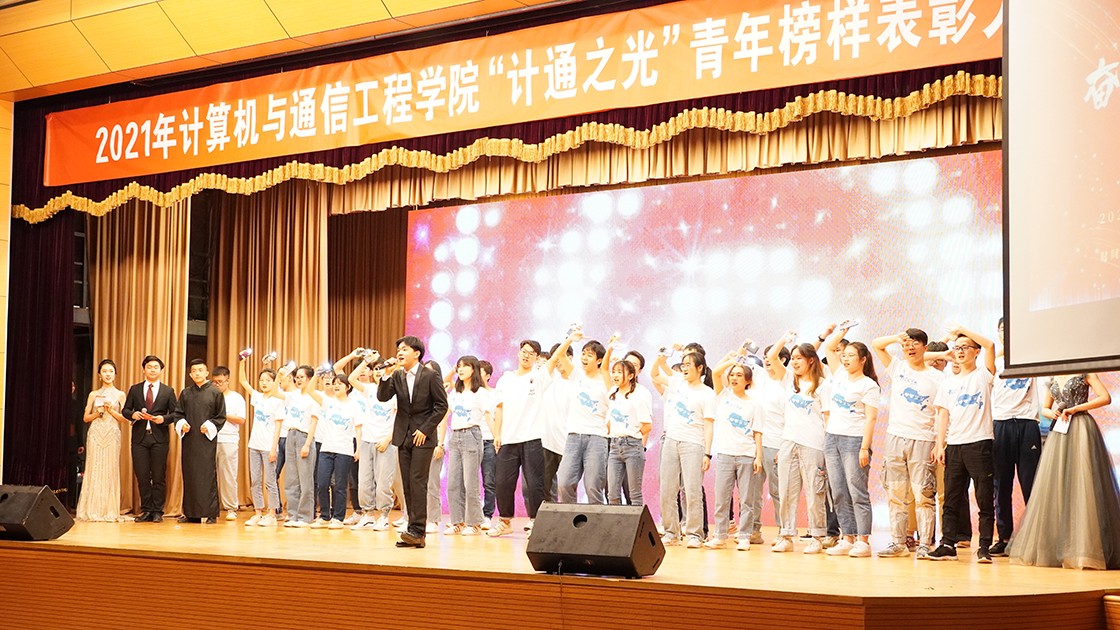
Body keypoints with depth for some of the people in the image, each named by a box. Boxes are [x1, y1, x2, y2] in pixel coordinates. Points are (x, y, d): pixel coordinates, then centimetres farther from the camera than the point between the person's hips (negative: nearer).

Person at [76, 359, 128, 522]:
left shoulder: (120, 395, 10)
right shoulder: (93, 395, 13)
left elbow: (125, 418, 5)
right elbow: (86, 417, 11)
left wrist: (111, 410, -8)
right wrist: (98, 413, -6)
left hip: (112, 435, -1)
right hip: (95, 434, 1)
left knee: (110, 470, -4)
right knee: (94, 470, -5)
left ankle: (110, 511, -2)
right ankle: (92, 510, -3)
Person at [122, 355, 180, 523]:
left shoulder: (168, 391, 8)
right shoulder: (135, 389, 12)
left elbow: (176, 413, 4)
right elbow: (125, 410, 12)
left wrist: (164, 418, -14)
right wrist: (133, 414, -9)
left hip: (159, 438, -2)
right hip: (139, 437, 2)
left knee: (159, 476, 0)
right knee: (142, 476, 2)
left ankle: (157, 512, 6)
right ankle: (146, 510, 10)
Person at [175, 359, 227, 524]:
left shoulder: (215, 392, 3)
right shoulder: (185, 393, 12)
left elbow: (221, 417, 2)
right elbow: (179, 414, 15)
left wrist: (210, 425, -13)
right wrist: (181, 424, -4)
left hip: (206, 439, -3)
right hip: (189, 440, 3)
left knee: (207, 475, -5)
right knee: (189, 475, 4)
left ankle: (210, 513, -2)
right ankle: (190, 512, 10)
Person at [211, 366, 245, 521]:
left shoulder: (236, 398, 8)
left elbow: (241, 420, 0)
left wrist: (223, 415, -6)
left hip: (228, 441, -2)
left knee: (228, 476, -4)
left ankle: (231, 508, 2)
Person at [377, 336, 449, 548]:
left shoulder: (430, 376, -7)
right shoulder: (397, 376, 7)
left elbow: (441, 405, -7)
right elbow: (382, 397, -3)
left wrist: (425, 429, -11)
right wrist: (387, 375, -16)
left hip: (423, 436, -6)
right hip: (403, 435, 6)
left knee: (417, 482, -11)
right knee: (407, 484, 5)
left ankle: (416, 530, -11)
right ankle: (415, 534, 9)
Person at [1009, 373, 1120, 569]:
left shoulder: (1084, 372, 2)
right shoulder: (1051, 378, 16)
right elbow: (1045, 408, 22)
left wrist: (1075, 409, -11)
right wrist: (1052, 413, -2)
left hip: (1081, 429, -5)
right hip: (1058, 432, 5)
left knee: (1082, 485, -11)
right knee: (1053, 486, 0)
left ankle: (1084, 550, -11)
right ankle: (1055, 549, 3)